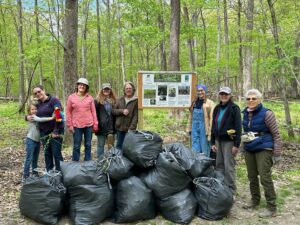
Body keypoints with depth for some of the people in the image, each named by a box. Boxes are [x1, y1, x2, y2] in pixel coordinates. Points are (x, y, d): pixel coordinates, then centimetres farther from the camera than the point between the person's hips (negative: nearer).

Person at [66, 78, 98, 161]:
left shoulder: (90, 98, 5)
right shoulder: (71, 97, 3)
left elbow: (93, 111, 6)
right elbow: (68, 112, 3)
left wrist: (95, 124, 2)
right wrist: (70, 125, -2)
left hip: (89, 125, 1)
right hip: (76, 125, -1)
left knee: (88, 145, 9)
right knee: (76, 146, 4)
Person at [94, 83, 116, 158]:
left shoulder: (113, 101, 7)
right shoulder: (98, 101, -2)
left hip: (111, 127, 3)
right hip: (101, 127, -3)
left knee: (111, 146, 10)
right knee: (100, 145, 8)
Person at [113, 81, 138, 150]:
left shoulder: (136, 101, -3)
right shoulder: (120, 100, 9)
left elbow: (135, 116, -8)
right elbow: (113, 111, 7)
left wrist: (132, 128, -16)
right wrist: (122, 111, -11)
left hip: (129, 129, -4)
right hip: (119, 127, 4)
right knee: (119, 146, 11)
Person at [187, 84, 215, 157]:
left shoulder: (210, 103, -6)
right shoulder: (194, 103, 13)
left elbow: (212, 119, -11)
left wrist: (210, 133, -15)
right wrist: (190, 128, 13)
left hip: (204, 127, -5)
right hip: (195, 127, 5)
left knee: (205, 151, 3)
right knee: (195, 149, 10)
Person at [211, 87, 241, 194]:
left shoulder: (234, 108, -7)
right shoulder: (217, 108, 11)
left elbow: (238, 127, -11)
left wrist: (237, 144, -16)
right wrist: (213, 142, 10)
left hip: (229, 141, -6)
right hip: (218, 140, 6)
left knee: (229, 166, -3)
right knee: (219, 165, 11)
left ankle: (231, 191, 7)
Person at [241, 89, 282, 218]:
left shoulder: (266, 113, -11)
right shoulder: (246, 114, 7)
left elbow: (276, 134, -9)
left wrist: (277, 153, -11)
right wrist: (244, 146, 20)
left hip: (264, 150, -6)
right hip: (249, 150, 6)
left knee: (265, 178, -6)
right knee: (252, 177, 14)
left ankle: (272, 208, 5)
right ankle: (255, 200, 31)